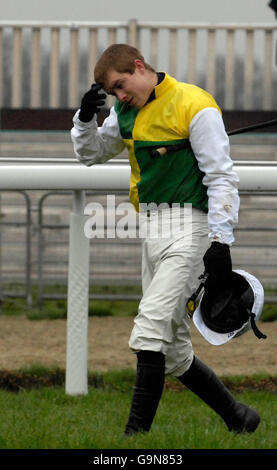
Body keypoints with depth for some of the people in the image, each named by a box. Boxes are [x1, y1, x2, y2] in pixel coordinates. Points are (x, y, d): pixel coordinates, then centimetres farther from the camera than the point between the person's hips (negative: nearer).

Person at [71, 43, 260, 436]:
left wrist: (220, 242, -18)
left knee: (151, 329, -19)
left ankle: (137, 431, -19)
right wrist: (85, 118, 3)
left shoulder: (194, 106, -11)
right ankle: (237, 417, 23)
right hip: (151, 227, 9)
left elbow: (222, 178, -12)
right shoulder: (128, 113, 13)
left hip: (189, 228, -9)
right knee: (173, 352, 10)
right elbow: (91, 154, 23)